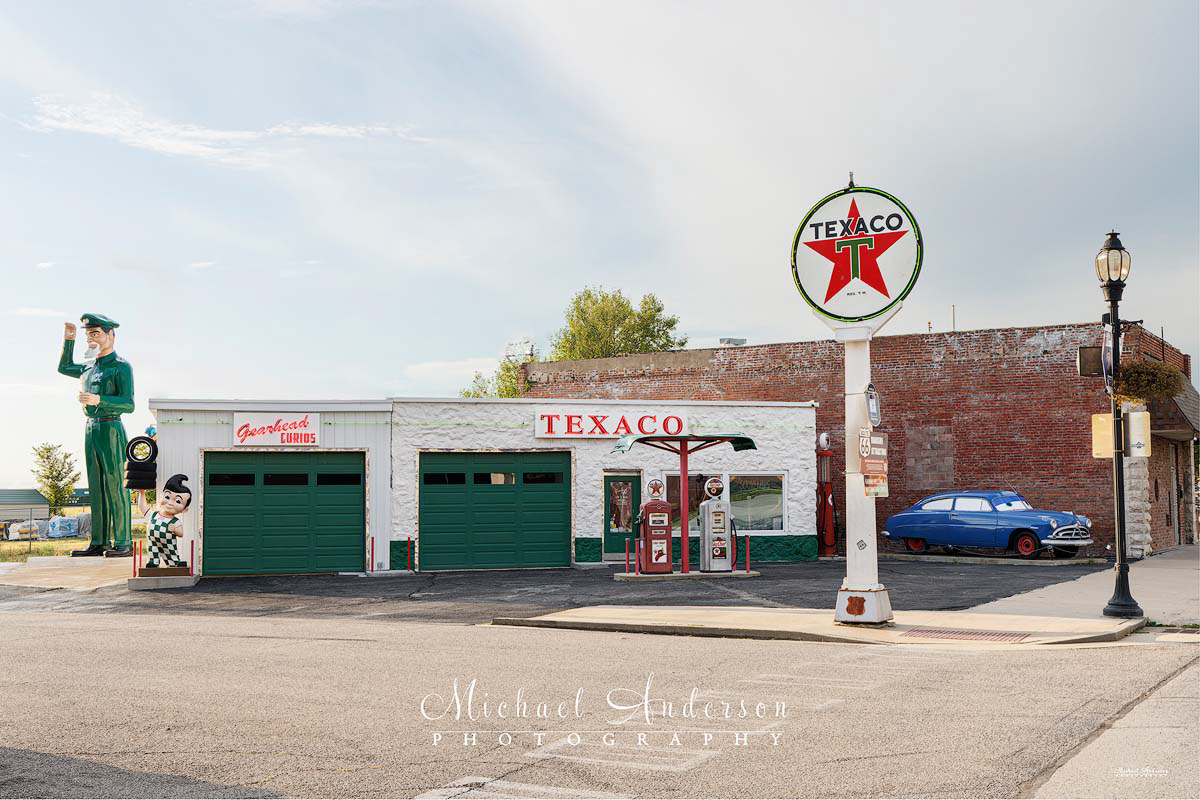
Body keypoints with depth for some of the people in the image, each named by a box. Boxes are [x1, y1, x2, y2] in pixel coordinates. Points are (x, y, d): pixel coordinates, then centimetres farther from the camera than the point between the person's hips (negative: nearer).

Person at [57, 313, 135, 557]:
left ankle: (124, 542, -5)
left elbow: (128, 404, -15)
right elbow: (64, 368, 36)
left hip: (111, 430, -8)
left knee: (115, 486, -7)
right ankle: (99, 543, 10)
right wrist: (68, 339, 25)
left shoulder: (121, 367, -6)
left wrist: (98, 400, -28)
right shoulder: (91, 367, 17)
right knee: (96, 488, 7)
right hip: (91, 430, 8)